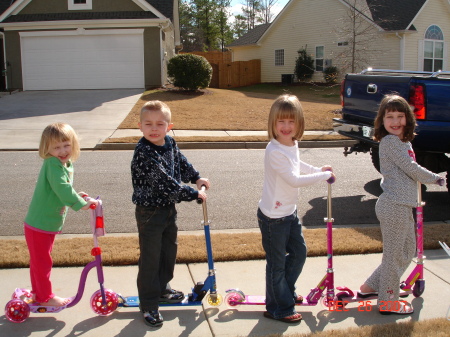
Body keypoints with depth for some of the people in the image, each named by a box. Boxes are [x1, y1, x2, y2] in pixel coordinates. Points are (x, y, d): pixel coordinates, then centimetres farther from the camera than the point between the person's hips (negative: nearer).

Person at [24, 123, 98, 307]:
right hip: (39, 225, -9)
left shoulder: (67, 164, 5)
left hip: (49, 224, 9)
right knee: (42, 262, 6)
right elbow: (61, 189, -36)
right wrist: (81, 203, -34)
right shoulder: (52, 164, -24)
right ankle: (45, 297, 21)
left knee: (39, 261, 22)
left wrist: (75, 195, -1)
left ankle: (38, 293, 37)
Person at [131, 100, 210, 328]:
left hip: (169, 208, 8)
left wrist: (196, 178, 7)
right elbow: (166, 183, -30)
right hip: (150, 213, -8)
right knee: (150, 259, 2)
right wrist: (193, 194, -22)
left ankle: (162, 289, 43)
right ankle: (148, 305, 16)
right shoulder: (144, 153, -27)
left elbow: (181, 163, 20)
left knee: (169, 251, 22)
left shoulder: (170, 144, -2)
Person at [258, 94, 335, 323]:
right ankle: (278, 308, 22)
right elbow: (295, 180, -28)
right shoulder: (275, 151, -26)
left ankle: (286, 292, 42)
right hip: (273, 217, -9)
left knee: (299, 252, 21)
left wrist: (318, 169, 16)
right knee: (277, 262, 5)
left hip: (290, 212, 9)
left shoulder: (292, 144, 3)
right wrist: (324, 175, -18)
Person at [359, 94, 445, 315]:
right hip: (394, 206, -10)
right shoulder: (390, 141, -15)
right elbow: (412, 169, -16)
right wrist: (434, 178, -3)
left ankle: (370, 287, 29)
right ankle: (388, 301, 17)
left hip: (403, 205, 10)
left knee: (407, 251, 19)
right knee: (394, 255, 2)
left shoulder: (404, 142, 15)